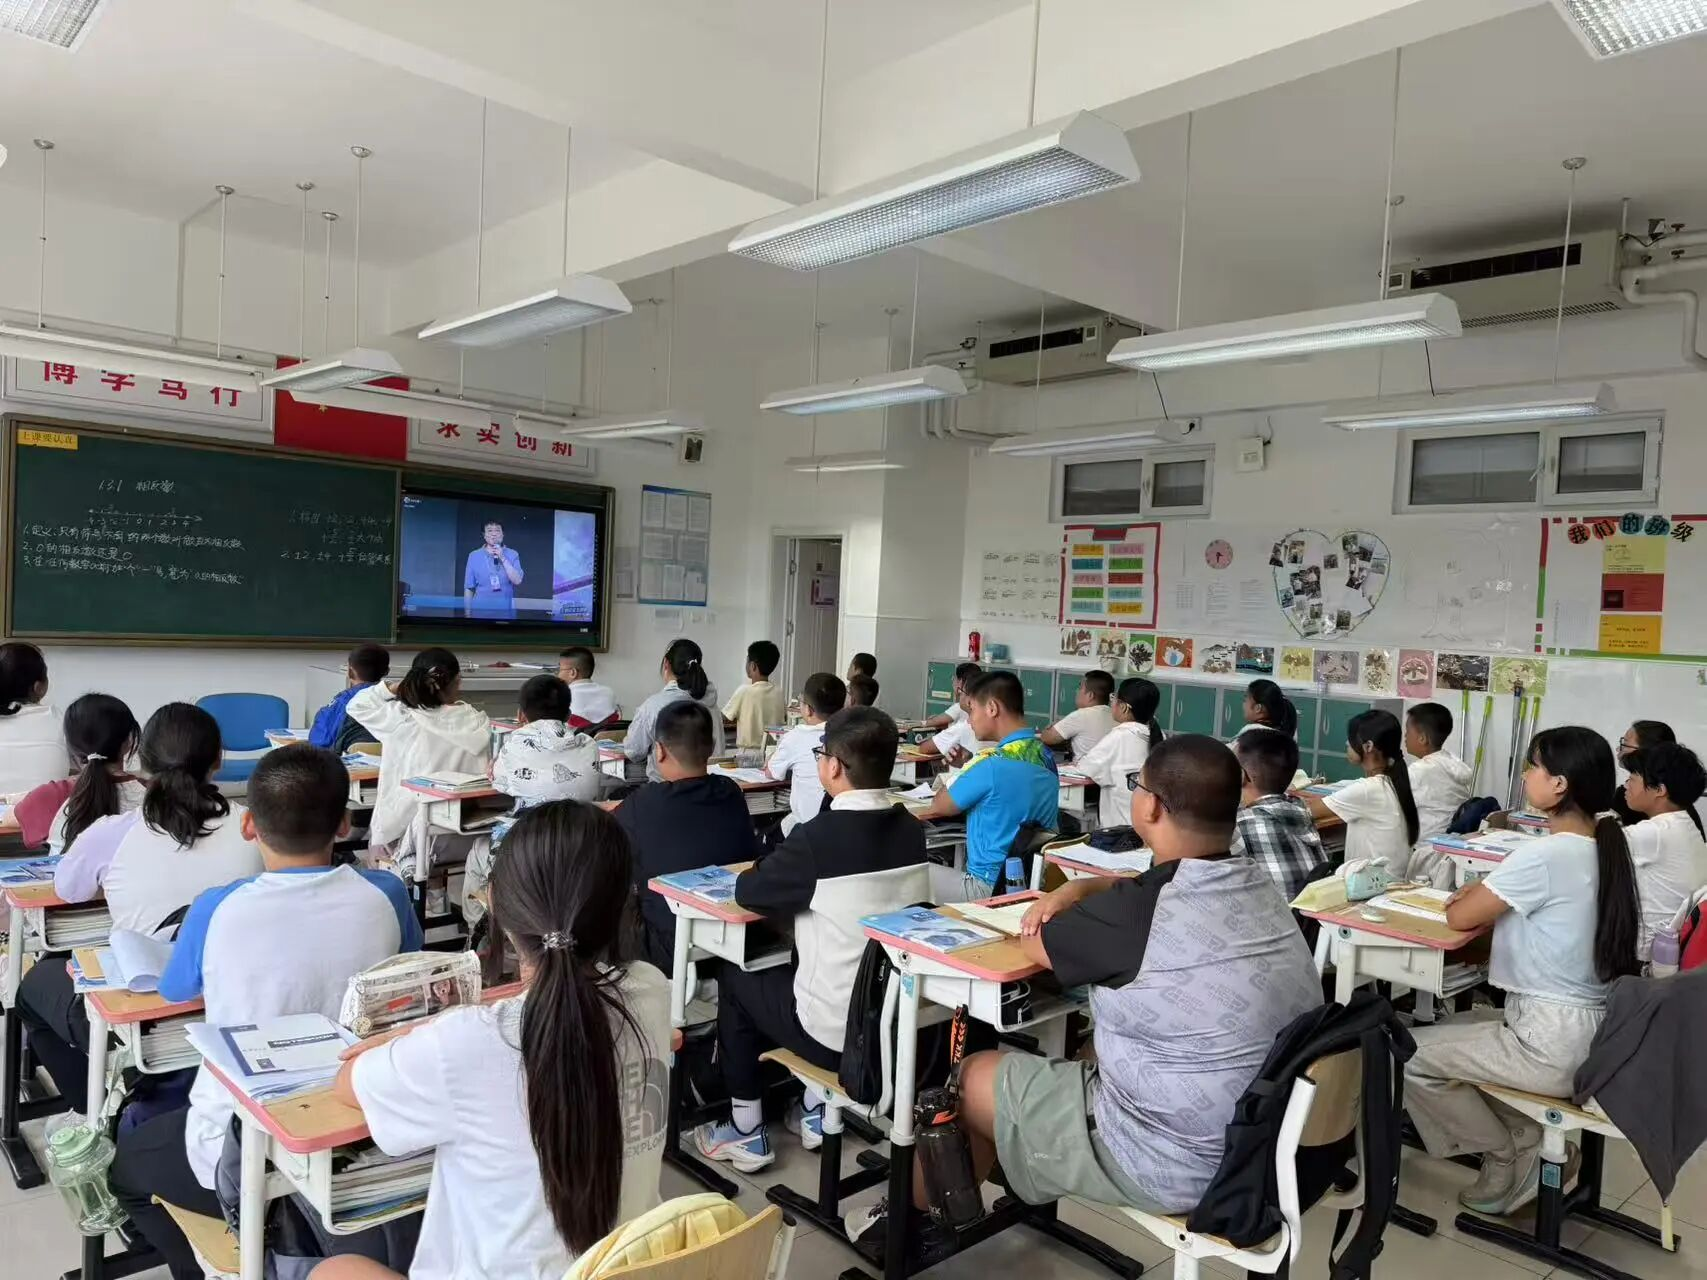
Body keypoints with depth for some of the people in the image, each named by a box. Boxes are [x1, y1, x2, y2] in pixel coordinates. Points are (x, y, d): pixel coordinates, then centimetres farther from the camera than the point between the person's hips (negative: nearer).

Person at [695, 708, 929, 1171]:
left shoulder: (819, 837, -24)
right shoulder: (911, 829, -3)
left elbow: (747, 891, -10)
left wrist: (788, 880, 7)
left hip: (840, 1033, -6)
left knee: (735, 977, 19)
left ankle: (746, 1133, 26)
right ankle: (816, 1109, 35)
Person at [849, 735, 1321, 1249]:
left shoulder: (1142, 912, -27)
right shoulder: (1258, 886, -3)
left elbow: (1036, 942, -7)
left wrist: (1073, 904, 13)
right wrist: (1081, 889, 2)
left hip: (1177, 1163, -8)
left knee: (973, 1076, 9)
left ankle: (911, 1213, 37)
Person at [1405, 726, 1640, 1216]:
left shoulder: (1544, 855, -23)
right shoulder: (1605, 847, 4)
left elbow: (1459, 917, -14)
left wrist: (1471, 896, 5)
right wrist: (1486, 892, 4)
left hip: (1554, 1045, -9)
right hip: (1592, 1033, 9)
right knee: (1448, 1030, 23)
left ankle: (1514, 1158, 12)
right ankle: (1530, 1140, 16)